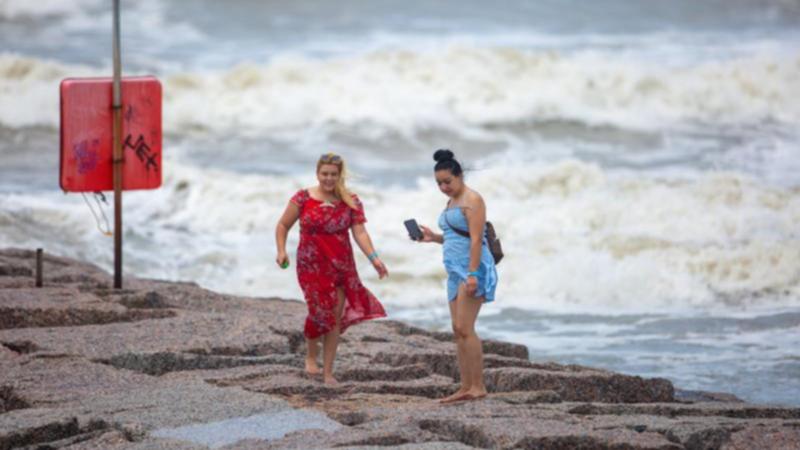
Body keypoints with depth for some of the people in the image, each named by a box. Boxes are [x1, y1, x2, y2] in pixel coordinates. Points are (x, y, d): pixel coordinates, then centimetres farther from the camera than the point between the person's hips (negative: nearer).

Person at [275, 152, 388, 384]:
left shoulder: (351, 202, 2)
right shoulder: (303, 198, -2)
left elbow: (359, 232, -6)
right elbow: (283, 225, 7)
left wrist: (373, 257, -21)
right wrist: (281, 251, -8)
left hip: (341, 266, 2)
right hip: (312, 265, -2)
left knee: (336, 317, -1)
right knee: (321, 310, -13)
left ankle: (328, 372, 7)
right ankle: (311, 356, 16)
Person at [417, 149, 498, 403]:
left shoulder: (472, 200, -9)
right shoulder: (452, 202, 19)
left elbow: (476, 239, -17)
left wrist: (472, 274, -24)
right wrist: (434, 238, 10)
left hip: (473, 268, -10)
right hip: (456, 270, 10)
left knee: (464, 328, -16)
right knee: (458, 331, 5)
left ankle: (478, 386, -16)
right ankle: (466, 389, 4)